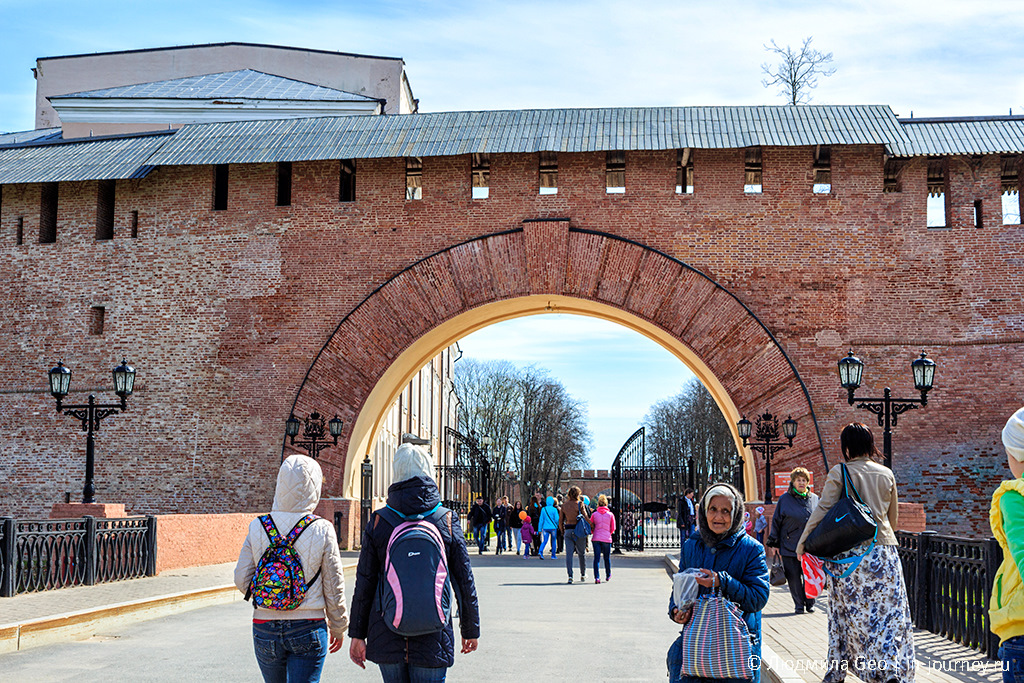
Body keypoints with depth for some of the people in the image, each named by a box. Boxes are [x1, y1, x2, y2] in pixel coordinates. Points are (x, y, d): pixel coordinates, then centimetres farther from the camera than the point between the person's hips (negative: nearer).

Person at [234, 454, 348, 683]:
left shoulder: (257, 527, -5)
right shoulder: (322, 530, -10)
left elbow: (242, 580, -3)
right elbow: (334, 587, -4)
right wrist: (338, 627, 10)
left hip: (265, 629, 3)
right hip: (308, 630, -3)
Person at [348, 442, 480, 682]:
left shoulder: (378, 521, -2)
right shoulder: (447, 521, -4)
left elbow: (364, 584, 0)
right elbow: (465, 582, 1)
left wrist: (357, 634, 9)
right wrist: (470, 630, 13)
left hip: (386, 640, 1)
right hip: (433, 640, -1)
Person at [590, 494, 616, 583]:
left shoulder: (594, 514, 2)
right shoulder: (610, 515, 1)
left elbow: (590, 527, 7)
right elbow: (613, 529, 7)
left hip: (596, 538, 0)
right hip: (607, 539, 0)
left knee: (596, 558, -1)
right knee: (607, 558, 15)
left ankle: (597, 577, -13)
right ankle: (608, 576, 31)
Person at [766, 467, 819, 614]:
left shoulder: (815, 499, 11)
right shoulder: (785, 499, 3)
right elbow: (776, 521, 5)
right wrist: (774, 543, 2)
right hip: (790, 546, -2)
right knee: (794, 577, 0)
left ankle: (809, 603, 19)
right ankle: (799, 605, 13)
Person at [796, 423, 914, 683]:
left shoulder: (839, 473, -4)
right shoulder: (886, 474, 7)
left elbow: (823, 509, -9)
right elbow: (893, 515, 16)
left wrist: (803, 542, 0)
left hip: (848, 552, -2)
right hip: (883, 550, 2)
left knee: (846, 612, 9)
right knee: (889, 612, 2)